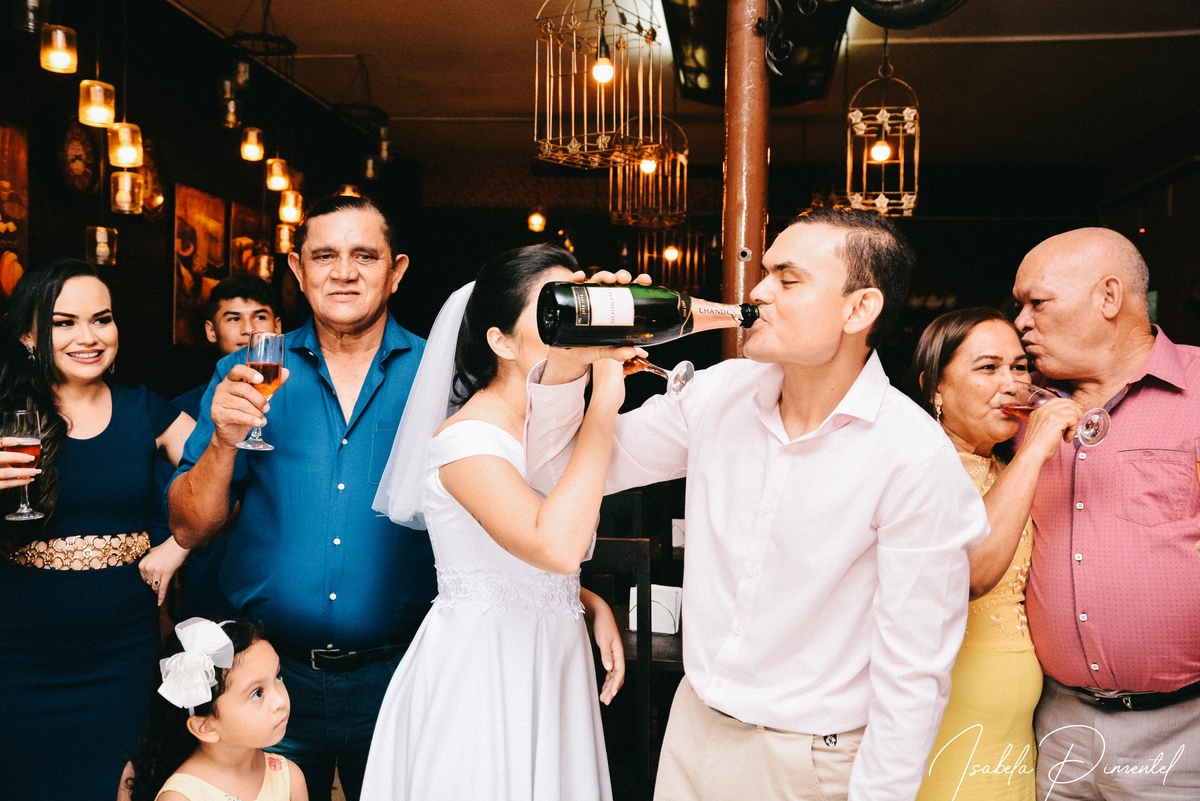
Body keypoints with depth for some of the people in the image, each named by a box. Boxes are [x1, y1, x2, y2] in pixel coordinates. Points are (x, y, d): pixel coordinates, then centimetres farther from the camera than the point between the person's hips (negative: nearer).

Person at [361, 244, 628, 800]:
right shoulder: (466, 439, -19)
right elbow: (557, 547, -35)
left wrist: (593, 604, 1)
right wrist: (602, 408, -28)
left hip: (547, 663, 8)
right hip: (481, 667, -8)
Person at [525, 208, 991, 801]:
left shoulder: (916, 458, -21)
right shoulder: (717, 392, -6)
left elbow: (912, 672, -17)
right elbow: (559, 471, -2)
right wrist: (569, 359, -17)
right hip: (691, 728, 5)